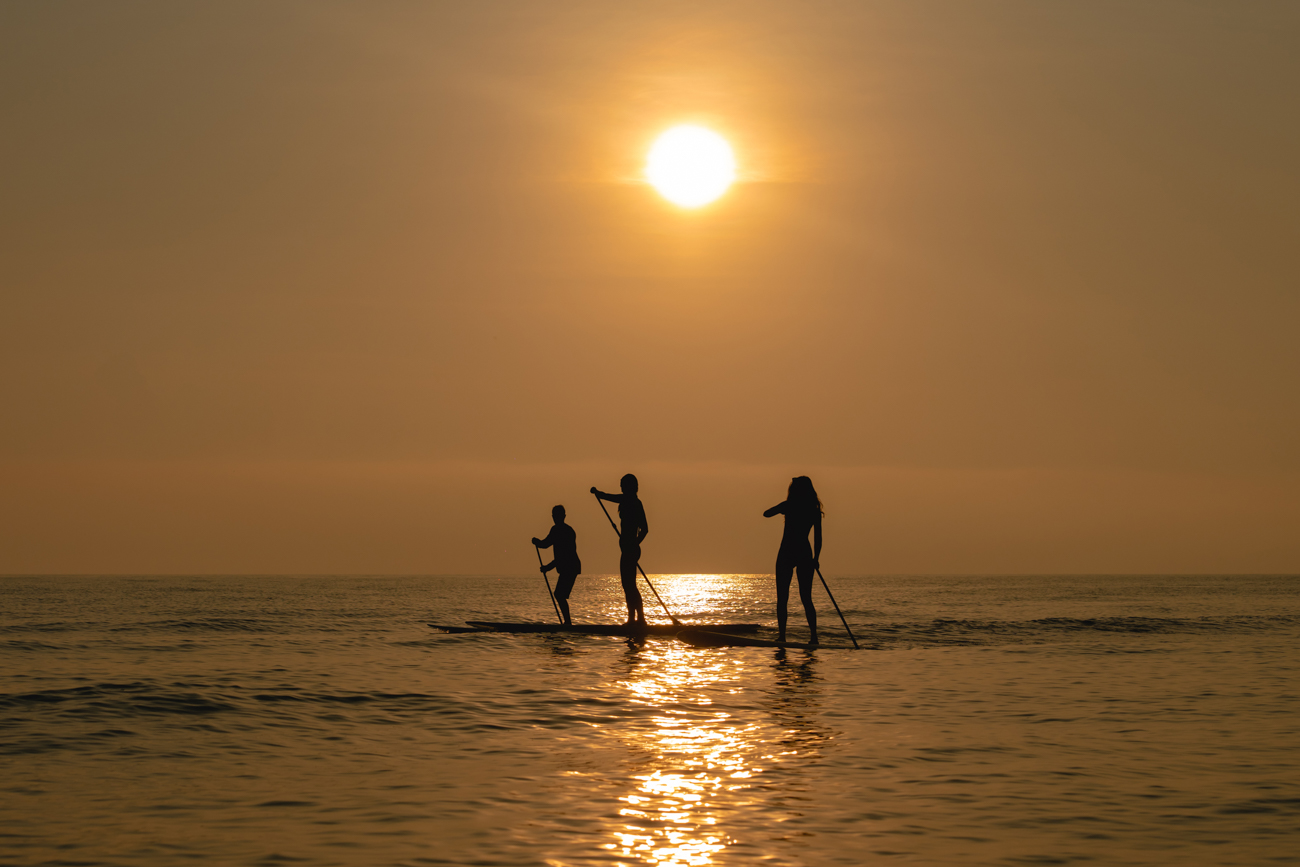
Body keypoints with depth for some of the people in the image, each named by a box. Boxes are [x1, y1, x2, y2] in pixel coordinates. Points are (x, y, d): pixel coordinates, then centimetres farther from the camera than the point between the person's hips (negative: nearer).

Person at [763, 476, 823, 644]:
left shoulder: (788, 506, -5)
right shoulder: (814, 510, 3)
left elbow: (766, 514, 7)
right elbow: (818, 537, 4)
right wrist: (816, 559, 12)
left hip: (786, 553, -3)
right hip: (805, 554, 3)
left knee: (782, 598, 2)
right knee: (806, 598, 9)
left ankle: (781, 635, -7)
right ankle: (814, 636, 1)